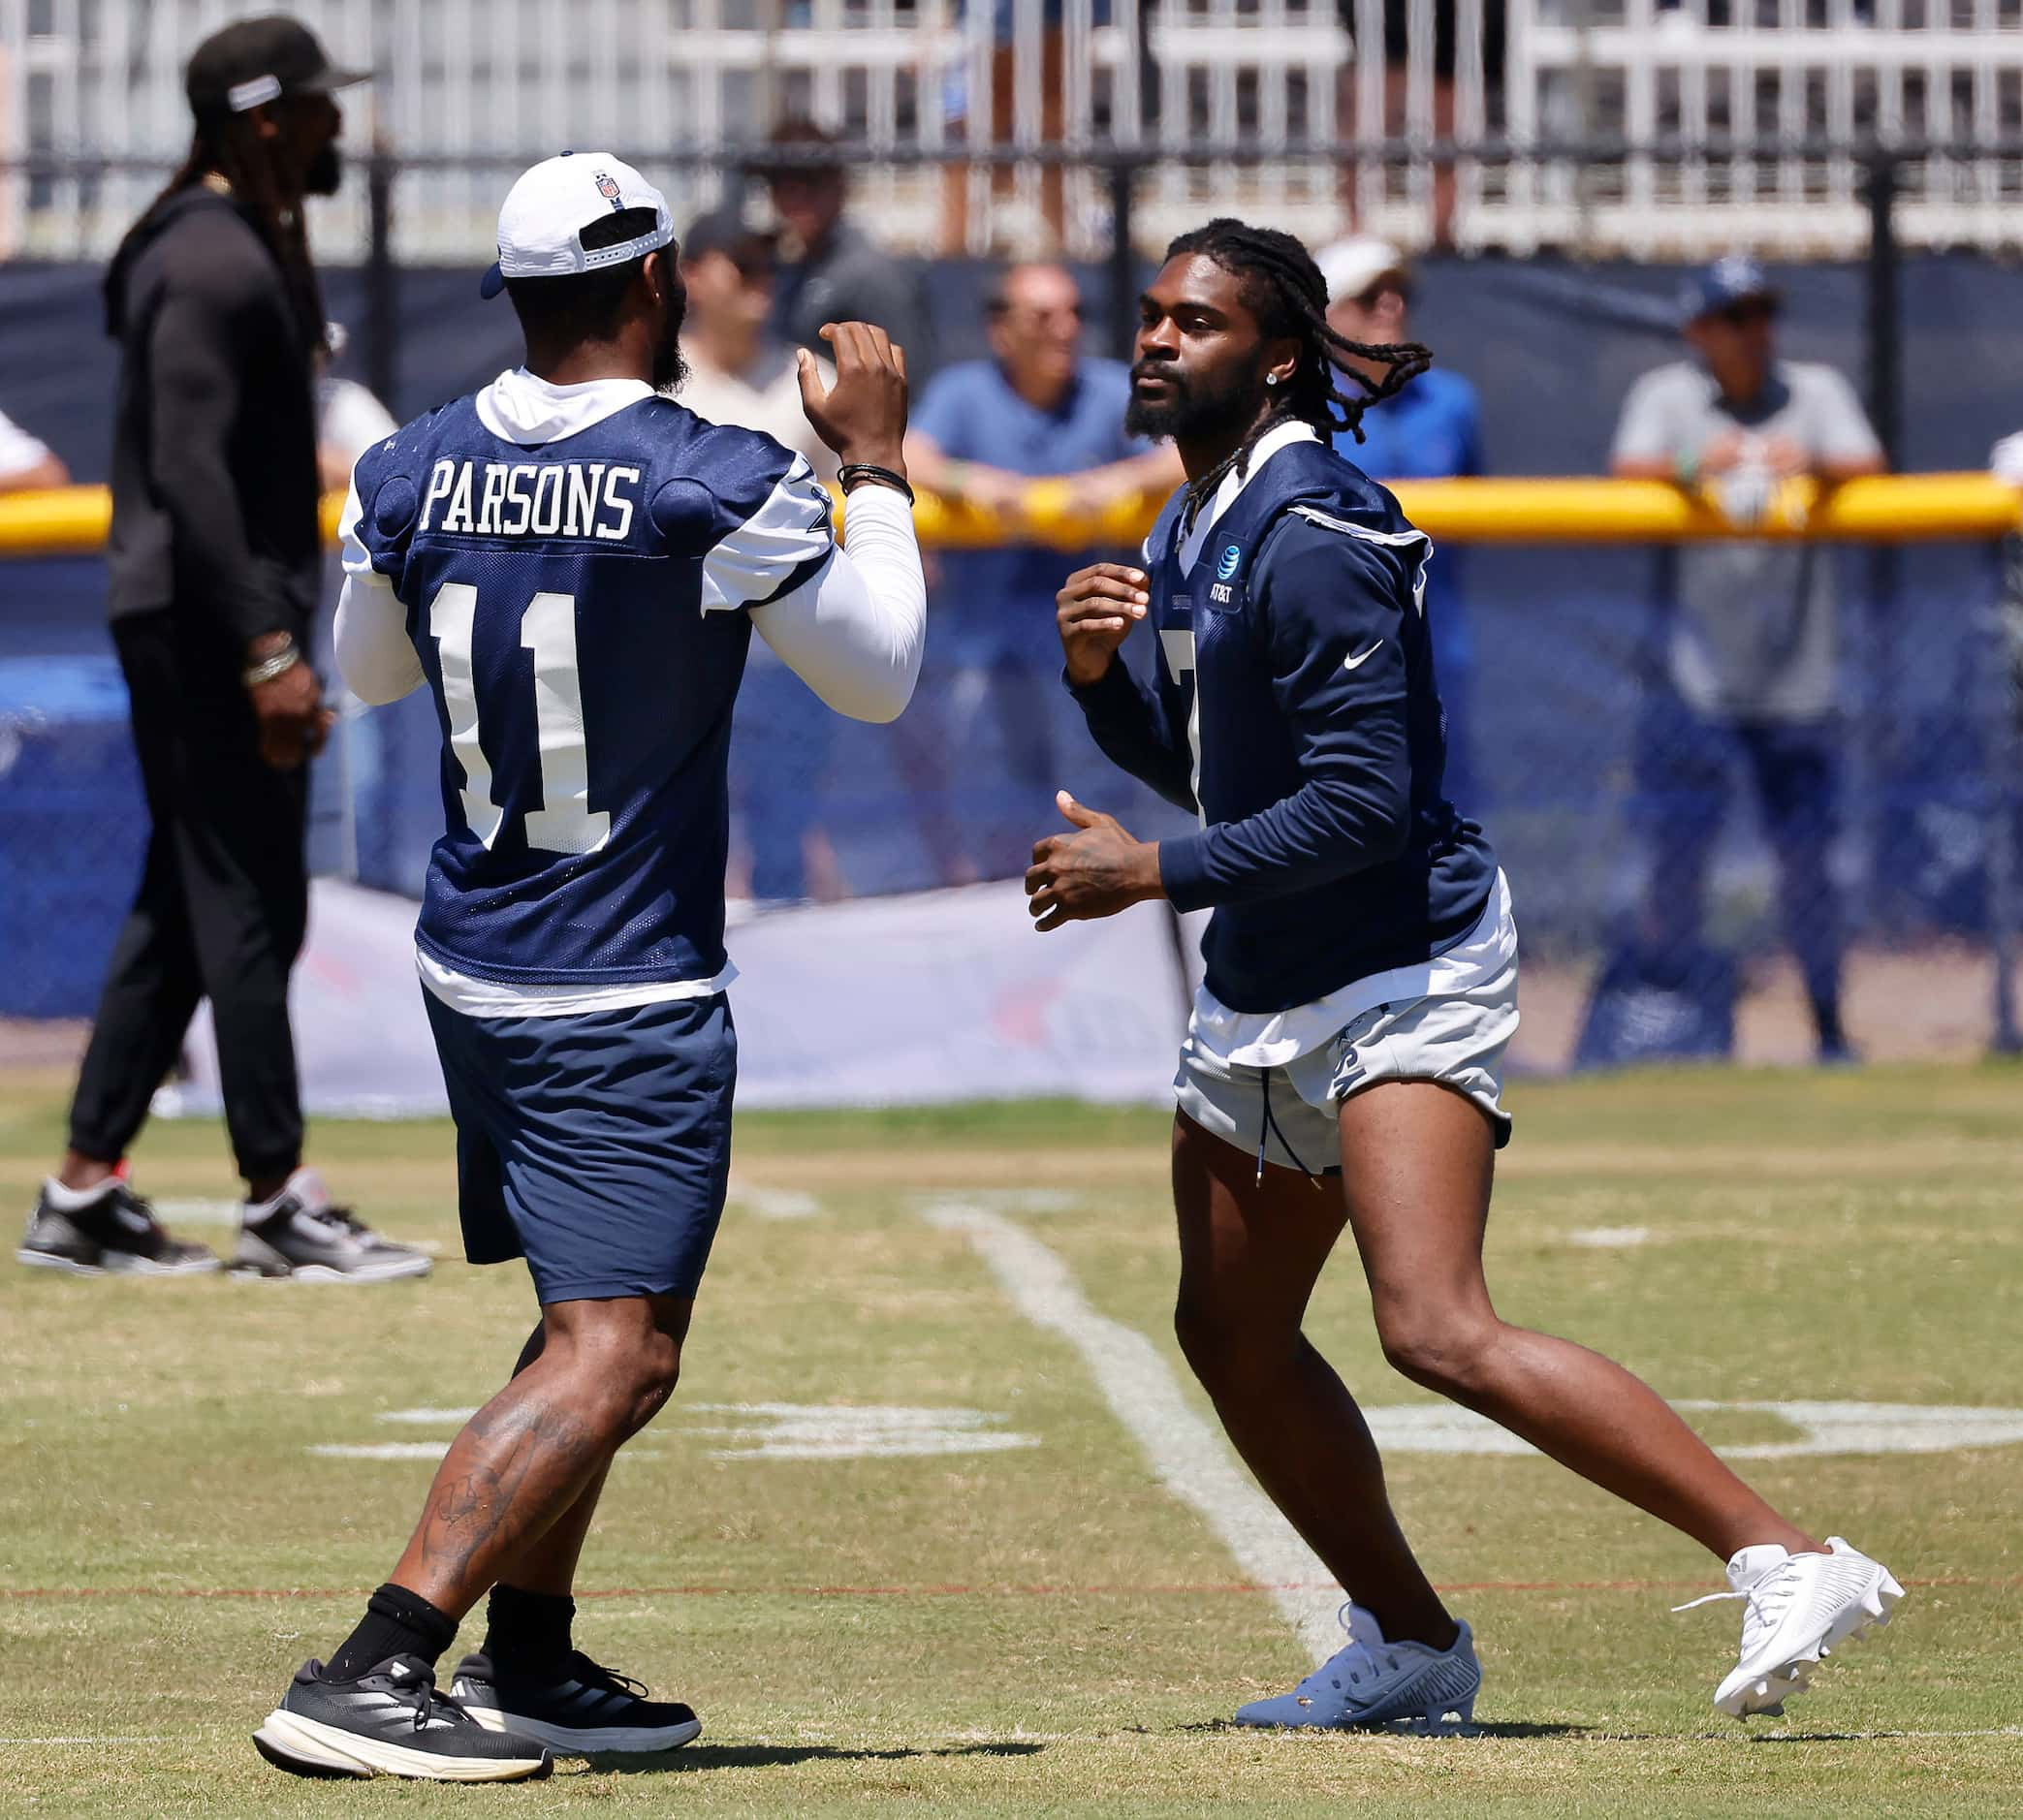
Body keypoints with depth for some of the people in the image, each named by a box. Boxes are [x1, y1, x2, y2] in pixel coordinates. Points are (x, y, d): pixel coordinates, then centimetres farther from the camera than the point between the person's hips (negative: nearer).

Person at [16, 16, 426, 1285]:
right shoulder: (216, 265, -17)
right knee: (246, 906, -7)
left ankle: (85, 1196, 15)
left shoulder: (254, 244, 15)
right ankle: (278, 1205, -3)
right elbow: (189, 470, -24)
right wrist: (267, 651, -26)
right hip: (207, 612, -11)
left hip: (202, 619, 11)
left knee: (191, 903, 12)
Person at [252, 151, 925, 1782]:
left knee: (598, 1321, 23)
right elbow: (880, 677, -3)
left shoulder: (411, 474, 0)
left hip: (473, 969, 7)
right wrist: (874, 462, 6)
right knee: (615, 1357, -11)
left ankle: (529, 1663, 24)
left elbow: (369, 670, 20)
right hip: (630, 998, -7)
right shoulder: (720, 486, -17)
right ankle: (369, 1678, -23)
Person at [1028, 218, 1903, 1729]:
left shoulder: (1311, 540, -20)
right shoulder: (1195, 528, 11)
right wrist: (1100, 674, 1)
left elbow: (1364, 800, -24)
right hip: (1262, 989, 10)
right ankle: (1410, 1648, 32)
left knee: (1439, 1332, -24)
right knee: (1232, 1338, 17)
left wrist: (1152, 872, -20)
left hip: (1402, 977, -10)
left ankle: (1788, 1563, -27)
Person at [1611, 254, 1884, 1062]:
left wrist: (1812, 465, -32)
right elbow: (1628, 474, -16)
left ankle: (1829, 1027, 14)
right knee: (1680, 846, -4)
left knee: (1808, 857, 3)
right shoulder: (1665, 397, 0)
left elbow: (1869, 469, -10)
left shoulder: (1817, 392, 5)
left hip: (1797, 682, 1)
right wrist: (1694, 466, -38)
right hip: (1697, 681, -1)